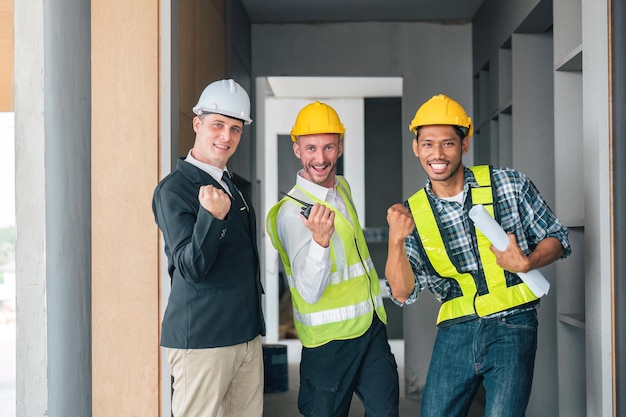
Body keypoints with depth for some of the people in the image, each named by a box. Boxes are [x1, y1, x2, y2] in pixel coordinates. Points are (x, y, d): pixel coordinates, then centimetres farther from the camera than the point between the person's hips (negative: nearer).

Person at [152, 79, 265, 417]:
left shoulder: (230, 185, 13)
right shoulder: (174, 189, -12)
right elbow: (191, 269, -19)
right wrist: (211, 216, -34)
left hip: (246, 334, 8)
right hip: (202, 339, -8)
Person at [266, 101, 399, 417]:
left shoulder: (342, 187, 7)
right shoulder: (292, 212, -18)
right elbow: (310, 291, -26)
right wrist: (320, 240, -40)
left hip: (372, 325, 7)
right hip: (330, 338, -6)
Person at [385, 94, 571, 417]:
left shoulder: (509, 184, -3)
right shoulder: (413, 212, 2)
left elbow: (556, 238, 4)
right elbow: (403, 294, -4)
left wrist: (526, 263, -16)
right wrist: (395, 239, -21)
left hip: (511, 328, -2)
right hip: (455, 333, 3)